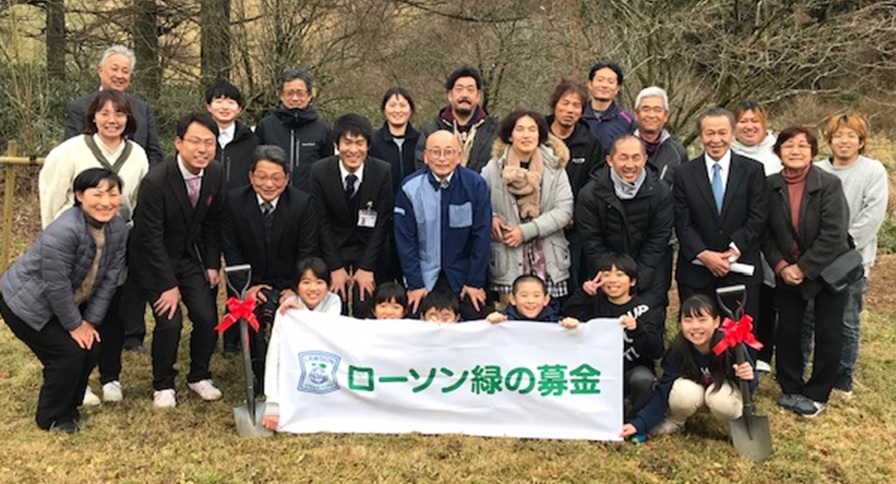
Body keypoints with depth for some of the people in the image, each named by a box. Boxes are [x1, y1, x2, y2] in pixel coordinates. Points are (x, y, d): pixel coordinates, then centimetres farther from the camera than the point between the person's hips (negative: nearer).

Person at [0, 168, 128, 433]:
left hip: (66, 302, 7)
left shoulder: (118, 229, -11)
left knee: (92, 346, 0)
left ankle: (68, 406, 24)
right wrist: (75, 325, -17)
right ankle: (51, 418, 11)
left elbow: (108, 279, -6)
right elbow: (57, 287, -28)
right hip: (26, 303, -7)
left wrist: (90, 321, -7)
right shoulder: (63, 232, -34)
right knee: (69, 352, -11)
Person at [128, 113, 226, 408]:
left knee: (208, 318, -4)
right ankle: (163, 385, 10)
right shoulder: (155, 182, -27)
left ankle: (199, 376, 20)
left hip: (191, 256, 5)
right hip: (154, 259, -5)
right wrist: (169, 285, -19)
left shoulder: (215, 174, -11)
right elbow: (151, 239, -21)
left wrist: (213, 264, -1)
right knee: (170, 321, -14)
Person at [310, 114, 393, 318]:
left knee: (369, 314, -6)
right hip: (332, 247, 0)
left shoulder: (384, 172, -13)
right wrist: (335, 268, -10)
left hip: (371, 248, 0)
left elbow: (383, 223, -9)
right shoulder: (319, 171, -12)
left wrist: (367, 268, -11)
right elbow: (321, 222, -7)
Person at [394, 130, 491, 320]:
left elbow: (481, 235, -6)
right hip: (424, 275, 0)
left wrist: (475, 282, -6)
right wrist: (414, 284, -8)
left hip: (463, 275, 0)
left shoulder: (475, 185, -10)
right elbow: (405, 239, -6)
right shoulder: (410, 188, -10)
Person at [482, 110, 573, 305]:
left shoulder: (554, 166, 3)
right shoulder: (494, 167, 2)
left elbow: (565, 210, -2)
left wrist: (527, 231, -9)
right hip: (507, 260, -1)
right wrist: (490, 217, -11)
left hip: (548, 261, 1)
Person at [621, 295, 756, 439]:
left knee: (720, 400, -35)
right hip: (695, 385, 1)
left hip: (724, 386, -1)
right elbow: (664, 389, -26)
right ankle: (676, 421, 1)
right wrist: (640, 423, -35)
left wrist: (747, 378, -46)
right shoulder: (678, 350, -29)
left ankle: (737, 423, 0)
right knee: (684, 394, -33)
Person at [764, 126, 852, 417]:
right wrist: (780, 266, -13)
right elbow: (766, 233, -1)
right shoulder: (769, 187, -5)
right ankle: (791, 389, 24)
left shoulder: (829, 184, -15)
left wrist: (803, 268, -18)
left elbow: (834, 235, -19)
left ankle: (817, 394, 21)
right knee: (787, 331, 7)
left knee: (828, 334, 5)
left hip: (827, 271, -2)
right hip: (787, 272, 2)